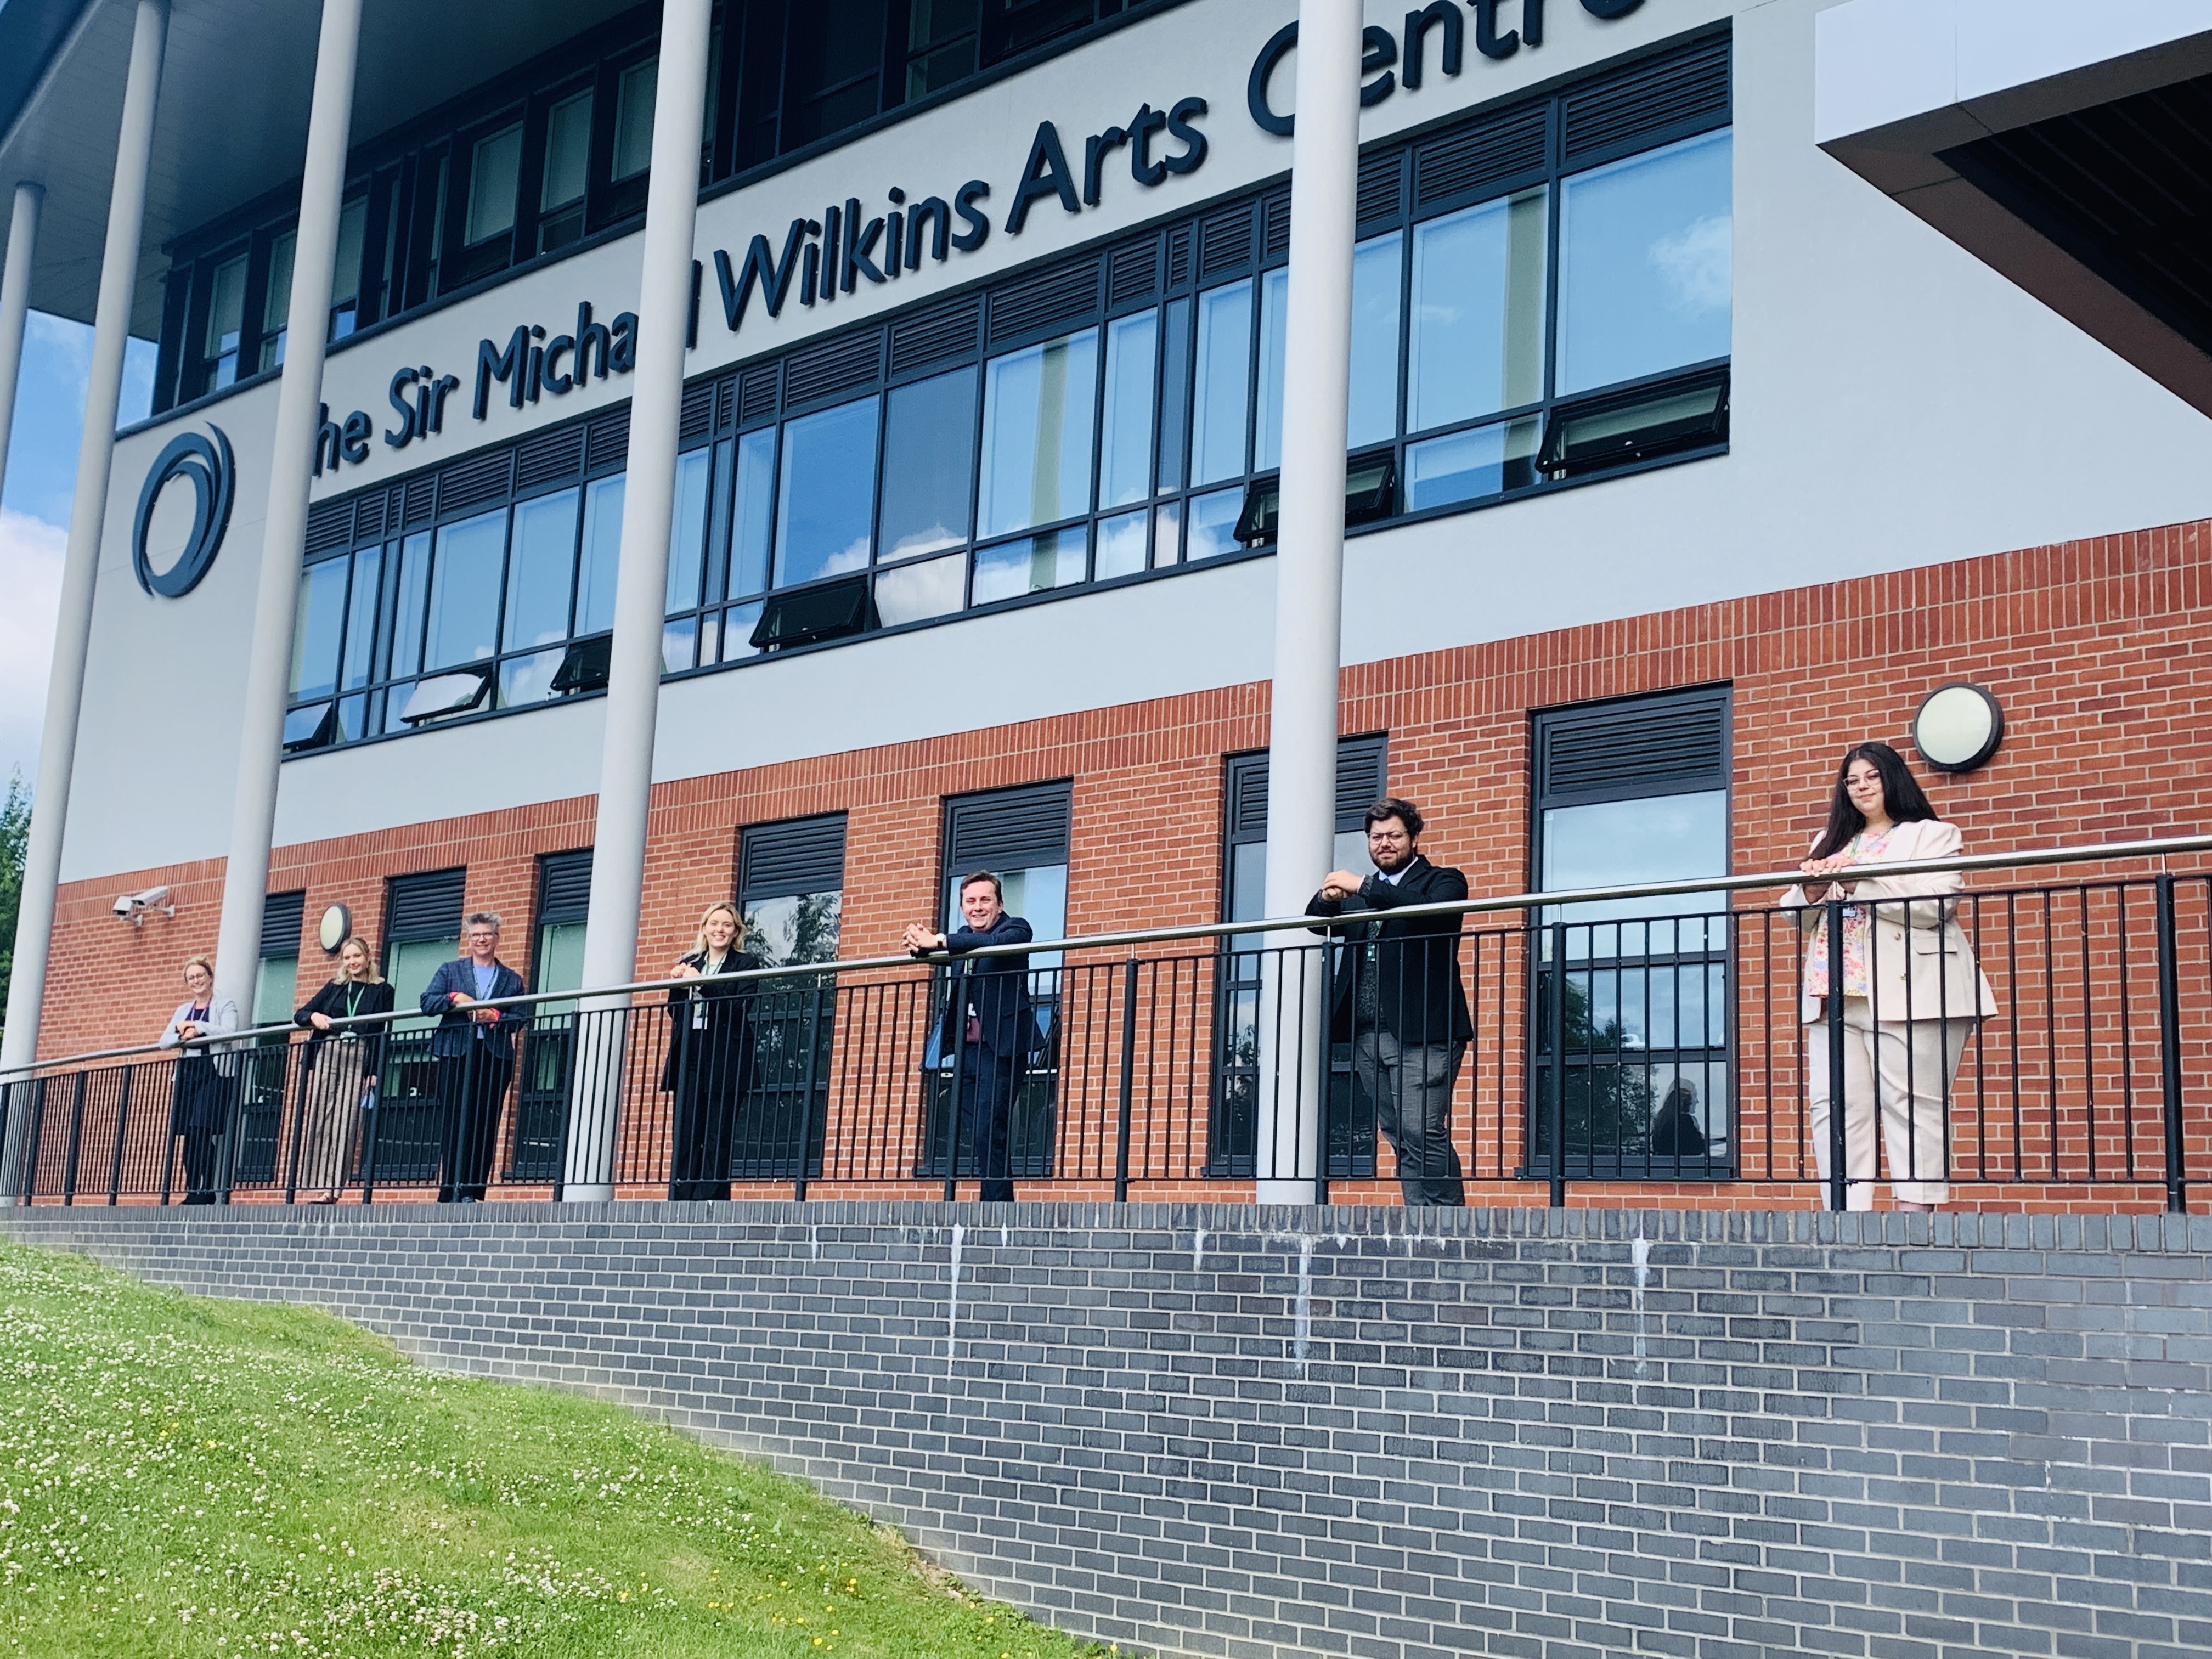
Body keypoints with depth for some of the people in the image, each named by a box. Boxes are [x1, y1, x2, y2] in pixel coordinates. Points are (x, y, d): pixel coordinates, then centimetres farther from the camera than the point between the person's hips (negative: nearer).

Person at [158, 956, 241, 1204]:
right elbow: (164, 1041, 13)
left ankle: (207, 1190, -13)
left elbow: (229, 1032, -11)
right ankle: (193, 1190, 3)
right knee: (189, 1134, 0)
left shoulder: (225, 1006, 7)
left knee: (202, 1130, -15)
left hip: (215, 1073, -6)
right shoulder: (183, 1011, 23)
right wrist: (182, 1034, -7)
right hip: (188, 1073, 6)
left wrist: (198, 1027, -11)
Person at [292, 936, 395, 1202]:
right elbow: (300, 1015, 14)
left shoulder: (382, 991, 9)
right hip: (326, 1055, 3)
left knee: (345, 1122, -11)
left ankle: (333, 1187, -15)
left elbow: (383, 1034, 2)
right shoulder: (334, 988, 18)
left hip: (359, 1059, -3)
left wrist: (376, 1072, -8)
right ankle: (317, 1182, -7)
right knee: (319, 1118, -6)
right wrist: (313, 1016, -10)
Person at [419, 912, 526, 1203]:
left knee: (486, 1124, -4)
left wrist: (495, 1017, -10)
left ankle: (472, 1191, -3)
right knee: (455, 1123, -6)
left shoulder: (512, 980, 16)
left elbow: (520, 1019, 7)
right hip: (456, 1053, -1)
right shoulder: (450, 971, 16)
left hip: (495, 1056, 1)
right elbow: (427, 1003, 5)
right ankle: (452, 1189, -6)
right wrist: (455, 998, -11)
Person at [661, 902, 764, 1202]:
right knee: (684, 1135, -1)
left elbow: (742, 1006, -11)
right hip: (689, 1057, 4)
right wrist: (677, 982, -3)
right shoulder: (689, 964, 19)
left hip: (725, 1061, -4)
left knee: (716, 1138, -7)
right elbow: (674, 1011, 14)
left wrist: (702, 983, -15)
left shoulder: (746, 965, 5)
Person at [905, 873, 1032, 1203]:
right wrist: (921, 944, -19)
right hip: (967, 1048, 8)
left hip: (1000, 1048, -8)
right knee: (969, 1132, 5)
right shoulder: (963, 939, 20)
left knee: (988, 1134, -13)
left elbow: (995, 943, -23)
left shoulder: (1015, 929, -2)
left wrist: (938, 941, -31)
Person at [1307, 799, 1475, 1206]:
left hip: (1420, 1033, -6)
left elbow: (1431, 911, -17)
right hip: (1368, 1035, 6)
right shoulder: (1359, 894, 24)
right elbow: (1316, 923, 14)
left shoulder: (1442, 881, 4)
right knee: (1402, 1140, 5)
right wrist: (1327, 899, -9)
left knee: (1423, 1134, -14)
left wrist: (1365, 888, -22)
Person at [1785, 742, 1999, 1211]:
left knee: (1913, 1104, -10)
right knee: (1834, 1105, -5)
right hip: (1837, 994, 5)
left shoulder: (1933, 835, 10)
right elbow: (1797, 918, 22)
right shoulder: (1829, 842, 27)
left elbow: (1936, 904, -8)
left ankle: (1915, 1212, -11)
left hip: (1907, 993, -5)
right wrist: (1811, 891, -1)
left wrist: (1860, 880, -13)